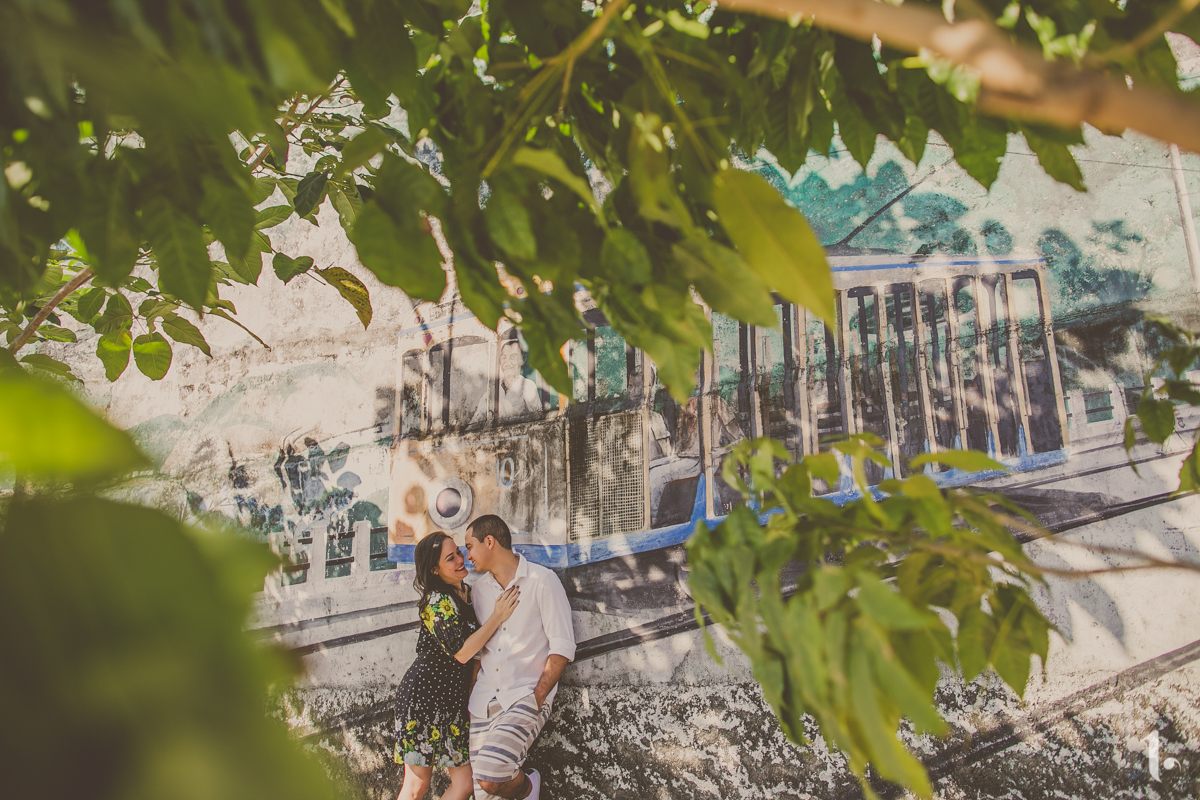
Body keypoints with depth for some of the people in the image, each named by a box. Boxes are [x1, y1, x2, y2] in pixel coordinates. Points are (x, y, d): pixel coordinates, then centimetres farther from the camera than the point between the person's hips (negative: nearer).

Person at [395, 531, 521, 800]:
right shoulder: (438, 601, -15)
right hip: (426, 695, -8)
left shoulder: (467, 592, 12)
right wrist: (498, 617, -18)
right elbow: (461, 652, -21)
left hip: (452, 700, 8)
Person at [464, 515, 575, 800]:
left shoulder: (542, 581, -6)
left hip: (527, 694, -6)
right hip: (484, 699, 6)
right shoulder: (481, 587, 13)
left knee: (490, 774, -23)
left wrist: (536, 697, -15)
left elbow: (563, 646, -9)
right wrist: (472, 694, 7)